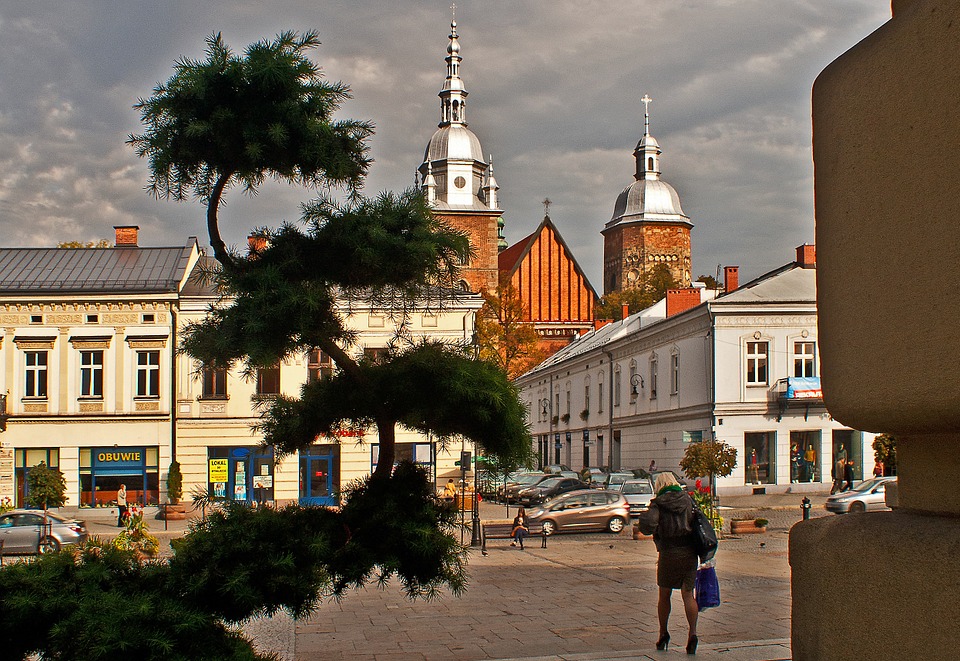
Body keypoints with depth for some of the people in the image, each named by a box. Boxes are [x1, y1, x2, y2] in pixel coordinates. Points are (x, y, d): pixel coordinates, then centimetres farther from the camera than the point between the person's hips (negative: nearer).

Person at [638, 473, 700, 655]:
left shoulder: (658, 504, -6)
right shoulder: (688, 500, 6)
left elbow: (647, 525, -20)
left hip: (669, 553, -2)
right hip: (690, 552, 2)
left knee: (664, 595, 15)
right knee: (688, 594, 2)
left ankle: (663, 634, 23)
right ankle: (692, 633, -15)